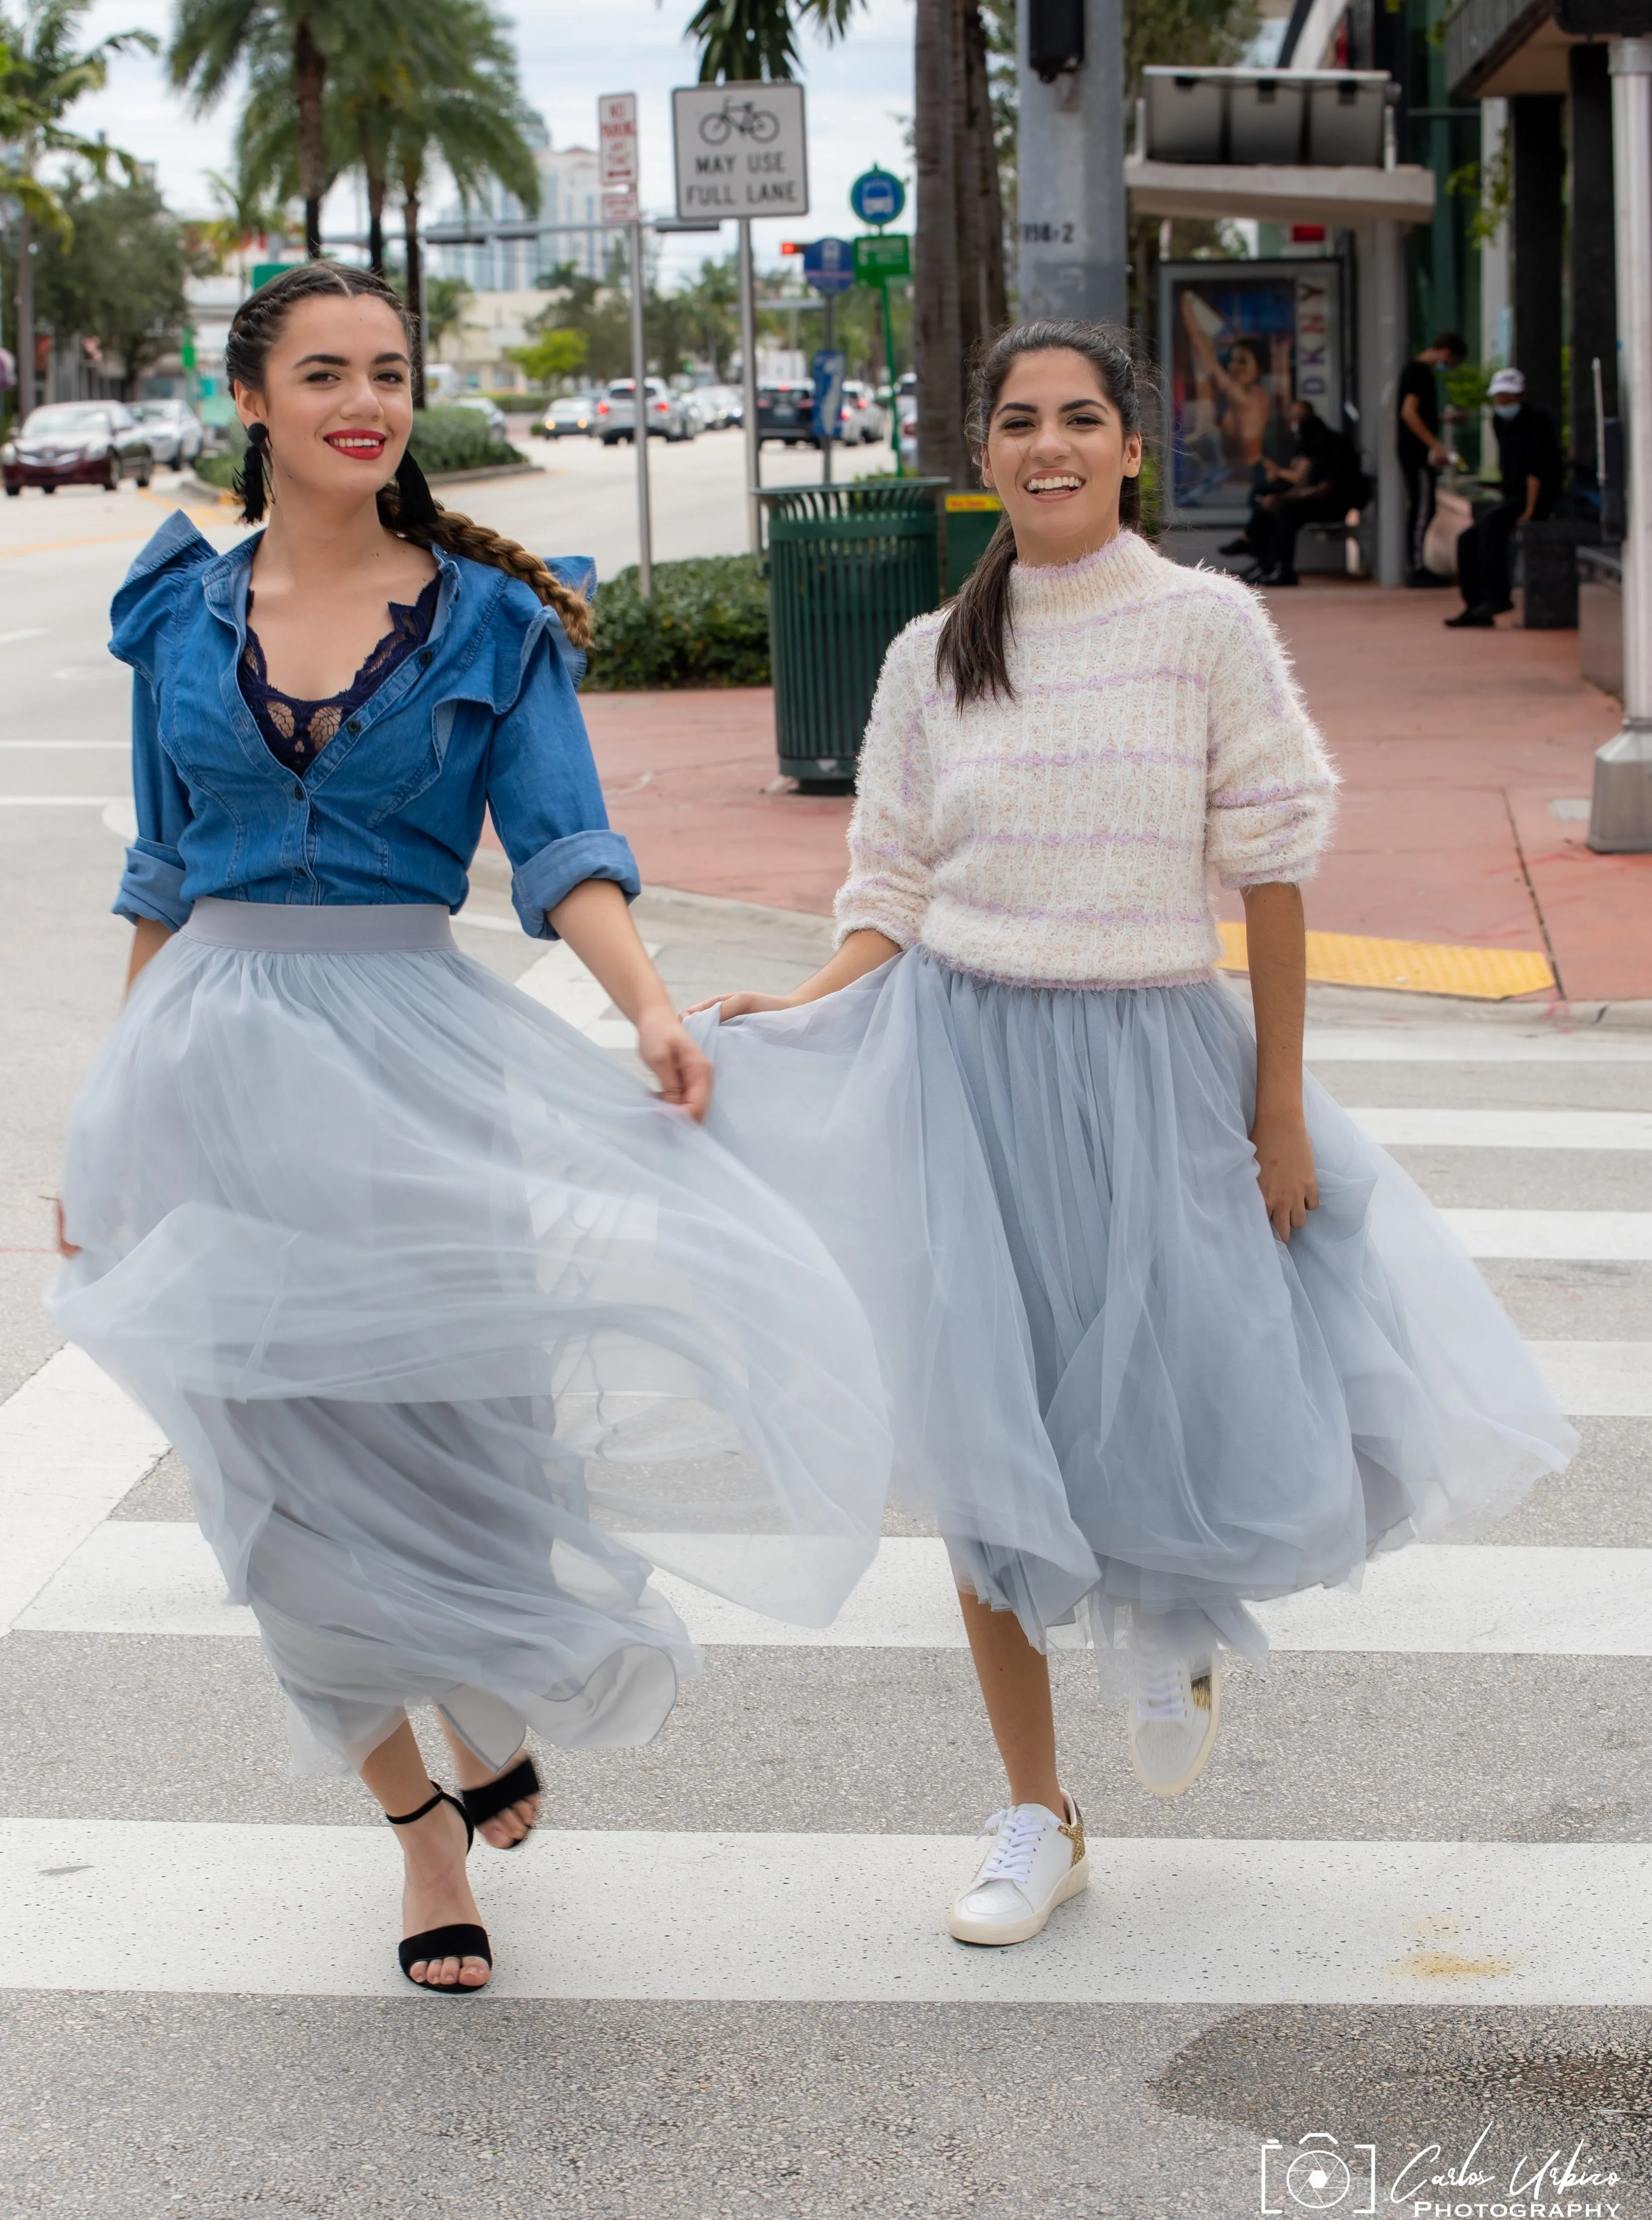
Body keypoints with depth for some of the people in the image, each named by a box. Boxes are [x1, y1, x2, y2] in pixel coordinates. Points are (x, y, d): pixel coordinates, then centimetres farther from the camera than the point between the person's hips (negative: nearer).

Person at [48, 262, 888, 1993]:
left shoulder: (489, 619, 1)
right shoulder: (183, 612, 6)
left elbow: (562, 842, -8)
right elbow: (163, 876, 11)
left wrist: (649, 1007, -27)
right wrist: (108, 1123, 11)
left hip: (410, 1045, -2)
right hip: (220, 1053, 2)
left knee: (453, 1416, 0)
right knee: (294, 1463, 5)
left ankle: (492, 1720, 32)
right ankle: (423, 1829, 21)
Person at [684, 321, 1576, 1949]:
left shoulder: (1208, 626, -2)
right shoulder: (934, 657, 5)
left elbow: (1271, 871, -1)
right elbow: (892, 897, 8)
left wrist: (1281, 1110, -3)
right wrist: (787, 1016, -10)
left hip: (1154, 1067, -2)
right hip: (965, 1061, 2)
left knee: (1222, 1430, -5)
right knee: (984, 1444, 2)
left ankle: (1172, 1624, 32)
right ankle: (1035, 1815, 16)